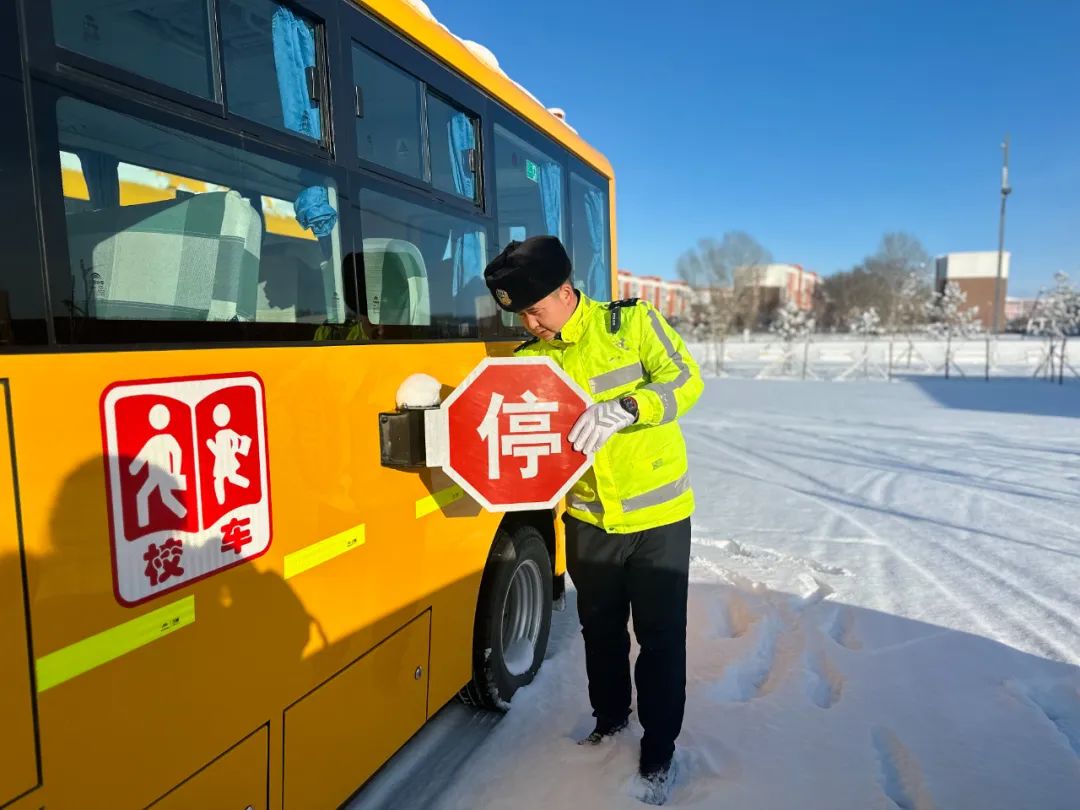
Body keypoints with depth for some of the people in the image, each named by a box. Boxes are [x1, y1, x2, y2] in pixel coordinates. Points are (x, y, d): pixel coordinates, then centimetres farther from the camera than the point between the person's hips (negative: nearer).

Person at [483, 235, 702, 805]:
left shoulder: (632, 321, -10)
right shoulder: (531, 358, 1)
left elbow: (685, 380, -16)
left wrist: (622, 409, -32)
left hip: (657, 512, -4)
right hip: (589, 518, 4)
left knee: (660, 634, 7)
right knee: (600, 627, 20)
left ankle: (659, 749, 28)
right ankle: (609, 718, 45)